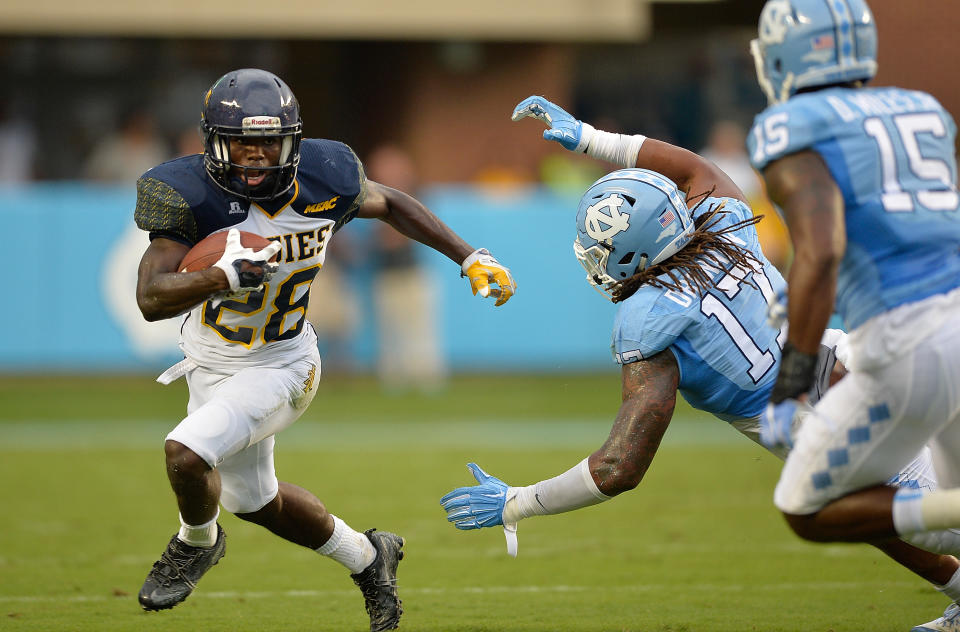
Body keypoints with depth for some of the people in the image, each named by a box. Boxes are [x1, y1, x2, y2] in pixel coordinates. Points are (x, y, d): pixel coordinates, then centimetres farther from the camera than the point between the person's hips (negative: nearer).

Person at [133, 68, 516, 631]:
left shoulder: (324, 178, -17)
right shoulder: (189, 194, -24)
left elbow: (391, 204, 6)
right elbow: (151, 299, -31)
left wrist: (472, 258, 5)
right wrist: (222, 277, -49)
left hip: (279, 368, -3)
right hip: (211, 366, 3)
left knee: (186, 453, -25)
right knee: (254, 501, 21)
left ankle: (197, 543, 10)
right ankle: (368, 557, 48)